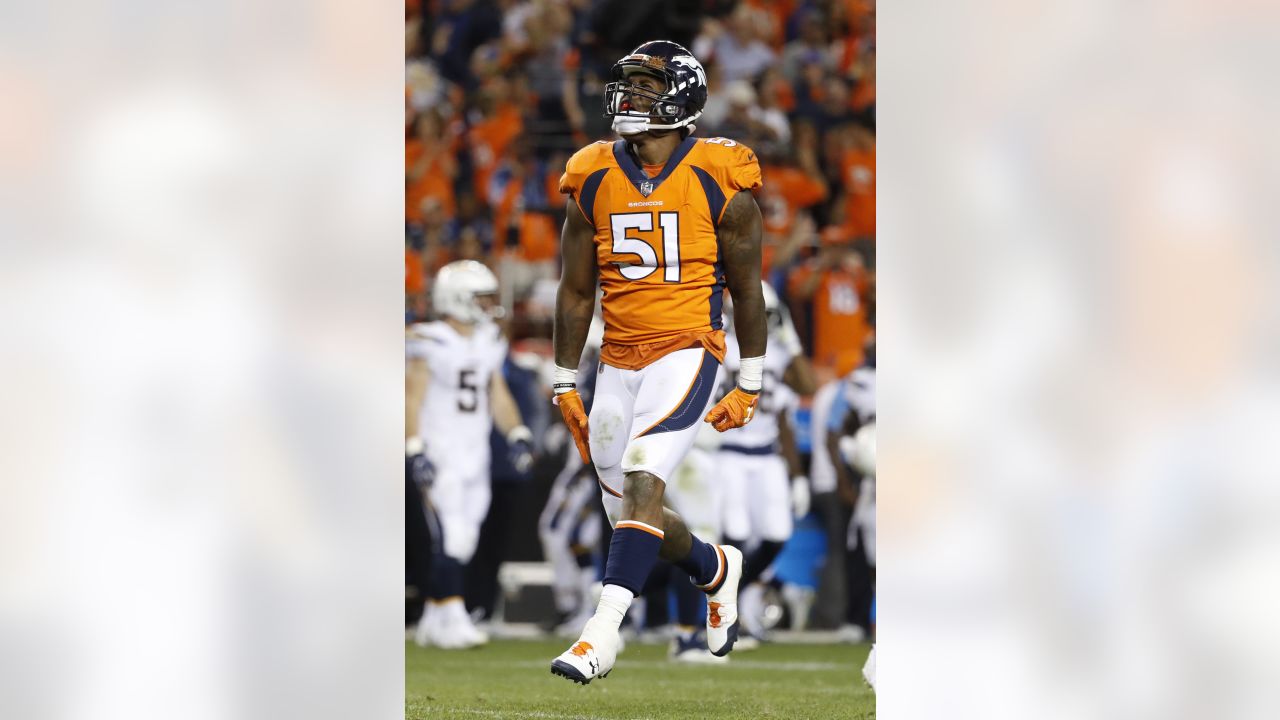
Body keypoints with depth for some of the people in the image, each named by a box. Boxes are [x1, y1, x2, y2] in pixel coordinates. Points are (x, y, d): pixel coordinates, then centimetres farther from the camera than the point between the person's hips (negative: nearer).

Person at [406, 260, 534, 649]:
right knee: (450, 538, -14)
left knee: (464, 541, 7)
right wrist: (415, 450, -16)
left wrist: (517, 435, 8)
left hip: (476, 453, 7)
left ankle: (433, 621, 16)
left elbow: (498, 395, 19)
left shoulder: (489, 342, 11)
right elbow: (412, 399, -10)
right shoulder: (430, 343, -11)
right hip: (440, 452, -7)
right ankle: (450, 619, -13)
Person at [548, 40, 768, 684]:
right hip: (619, 361, 5)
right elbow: (576, 290, 11)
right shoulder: (593, 180, 3)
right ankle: (716, 569, 39)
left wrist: (750, 385, 6)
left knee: (642, 484, -23)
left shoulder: (720, 183, -6)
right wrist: (565, 384, 12)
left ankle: (603, 631, -28)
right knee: (631, 518, 10)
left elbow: (746, 290, 4)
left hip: (686, 352, -5)